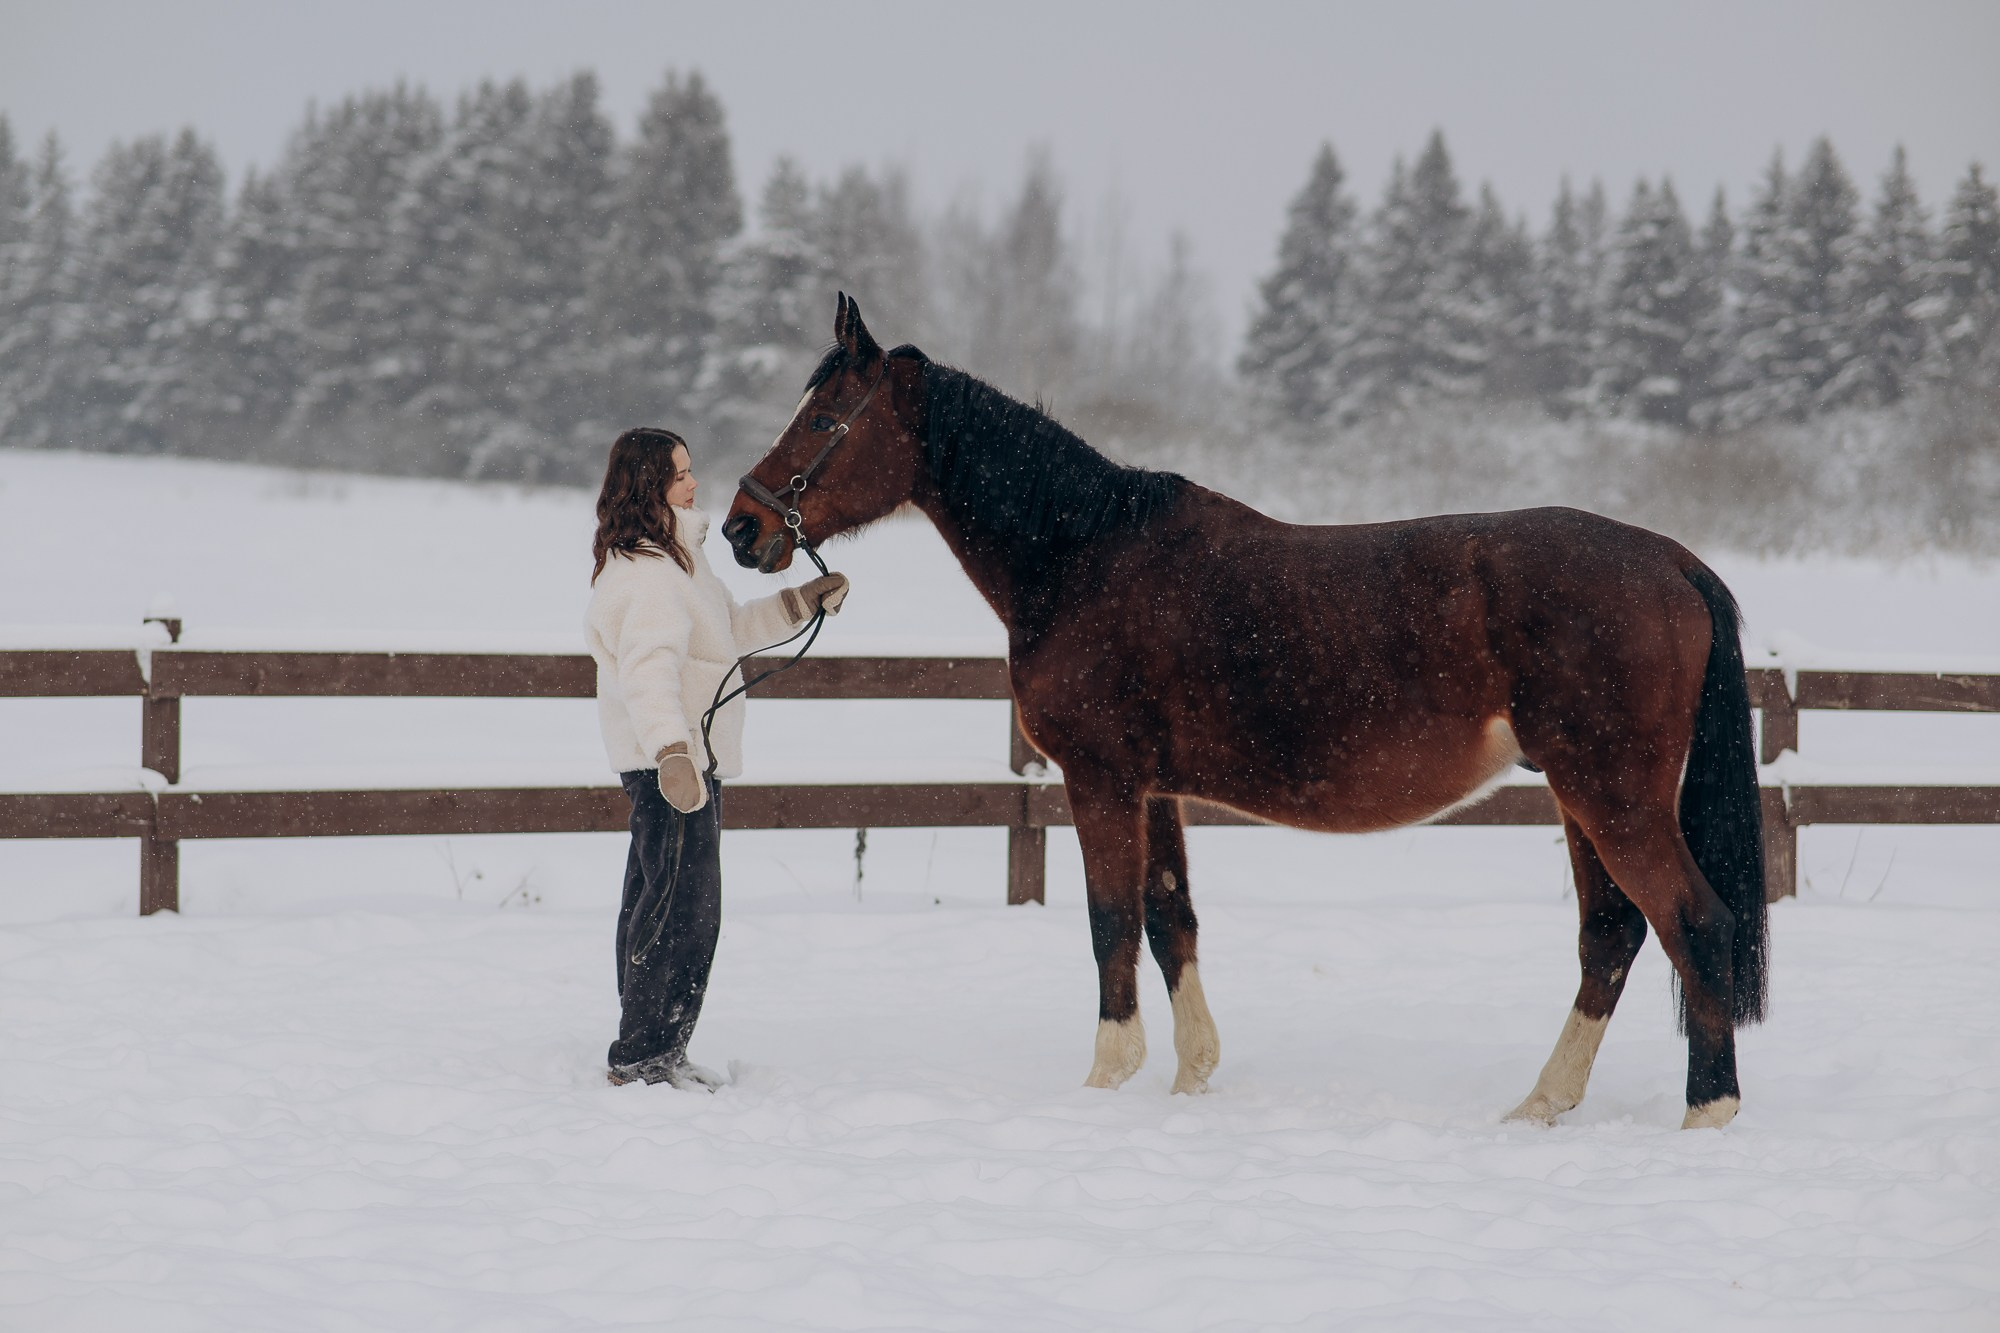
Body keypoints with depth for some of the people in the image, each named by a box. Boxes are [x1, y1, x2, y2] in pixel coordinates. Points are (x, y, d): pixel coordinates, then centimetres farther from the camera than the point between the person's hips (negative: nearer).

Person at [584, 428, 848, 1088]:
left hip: (684, 758, 11)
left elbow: (731, 629, 30)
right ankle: (644, 1055, -4)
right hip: (676, 761, -11)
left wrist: (803, 601, 24)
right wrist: (672, 750, -45)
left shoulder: (673, 559, 16)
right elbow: (649, 668, -33)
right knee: (686, 907, -8)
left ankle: (646, 1053, 24)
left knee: (653, 904, 16)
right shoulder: (648, 571, -19)